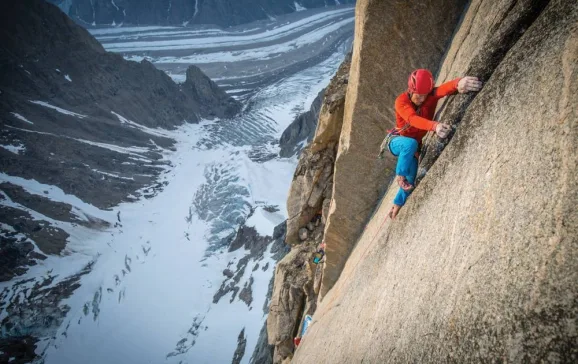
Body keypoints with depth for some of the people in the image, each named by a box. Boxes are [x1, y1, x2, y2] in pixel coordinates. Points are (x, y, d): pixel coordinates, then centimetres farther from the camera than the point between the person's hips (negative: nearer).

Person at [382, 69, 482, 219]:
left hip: (413, 147, 5)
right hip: (396, 141, -5)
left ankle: (396, 207, 32)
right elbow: (413, 119, -45)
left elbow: (444, 89, -41)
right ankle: (400, 176, -20)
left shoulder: (431, 95, -17)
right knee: (411, 143, -39)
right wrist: (435, 126, -64)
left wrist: (458, 83, -66)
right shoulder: (401, 101, -25)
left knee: (410, 182, 8)